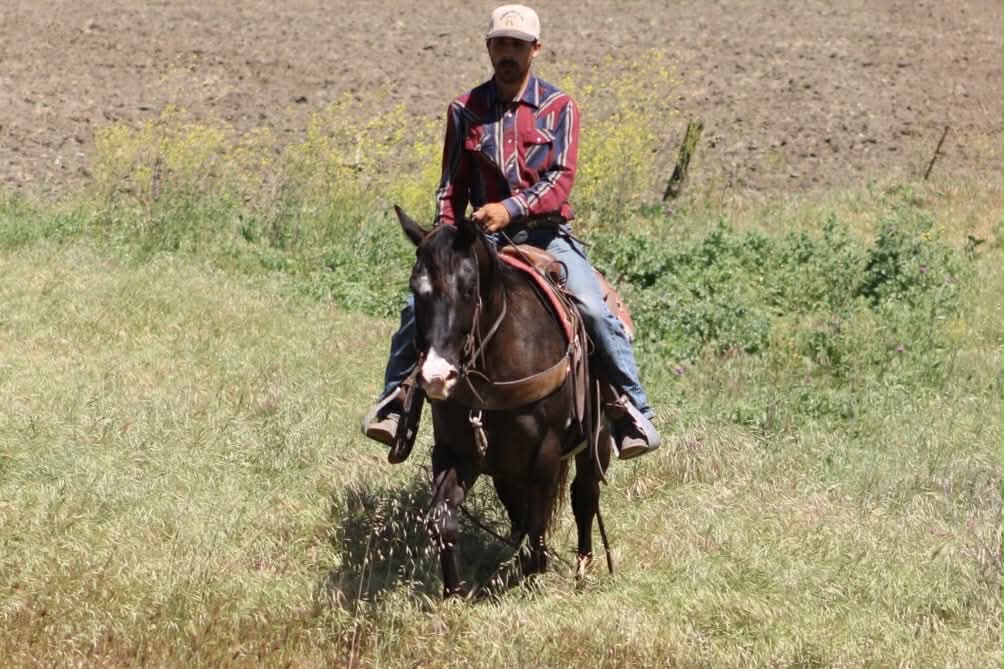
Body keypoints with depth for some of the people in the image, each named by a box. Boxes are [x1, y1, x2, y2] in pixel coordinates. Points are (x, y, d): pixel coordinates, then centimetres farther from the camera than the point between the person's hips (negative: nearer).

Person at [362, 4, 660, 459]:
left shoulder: (560, 108, 0)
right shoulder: (465, 110, 5)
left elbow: (561, 180, -12)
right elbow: (452, 187, 11)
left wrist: (511, 207, -28)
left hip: (546, 233, -2)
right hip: (485, 235, 2)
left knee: (596, 310, -22)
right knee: (421, 304, -16)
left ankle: (634, 409, -8)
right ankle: (396, 396, 4)